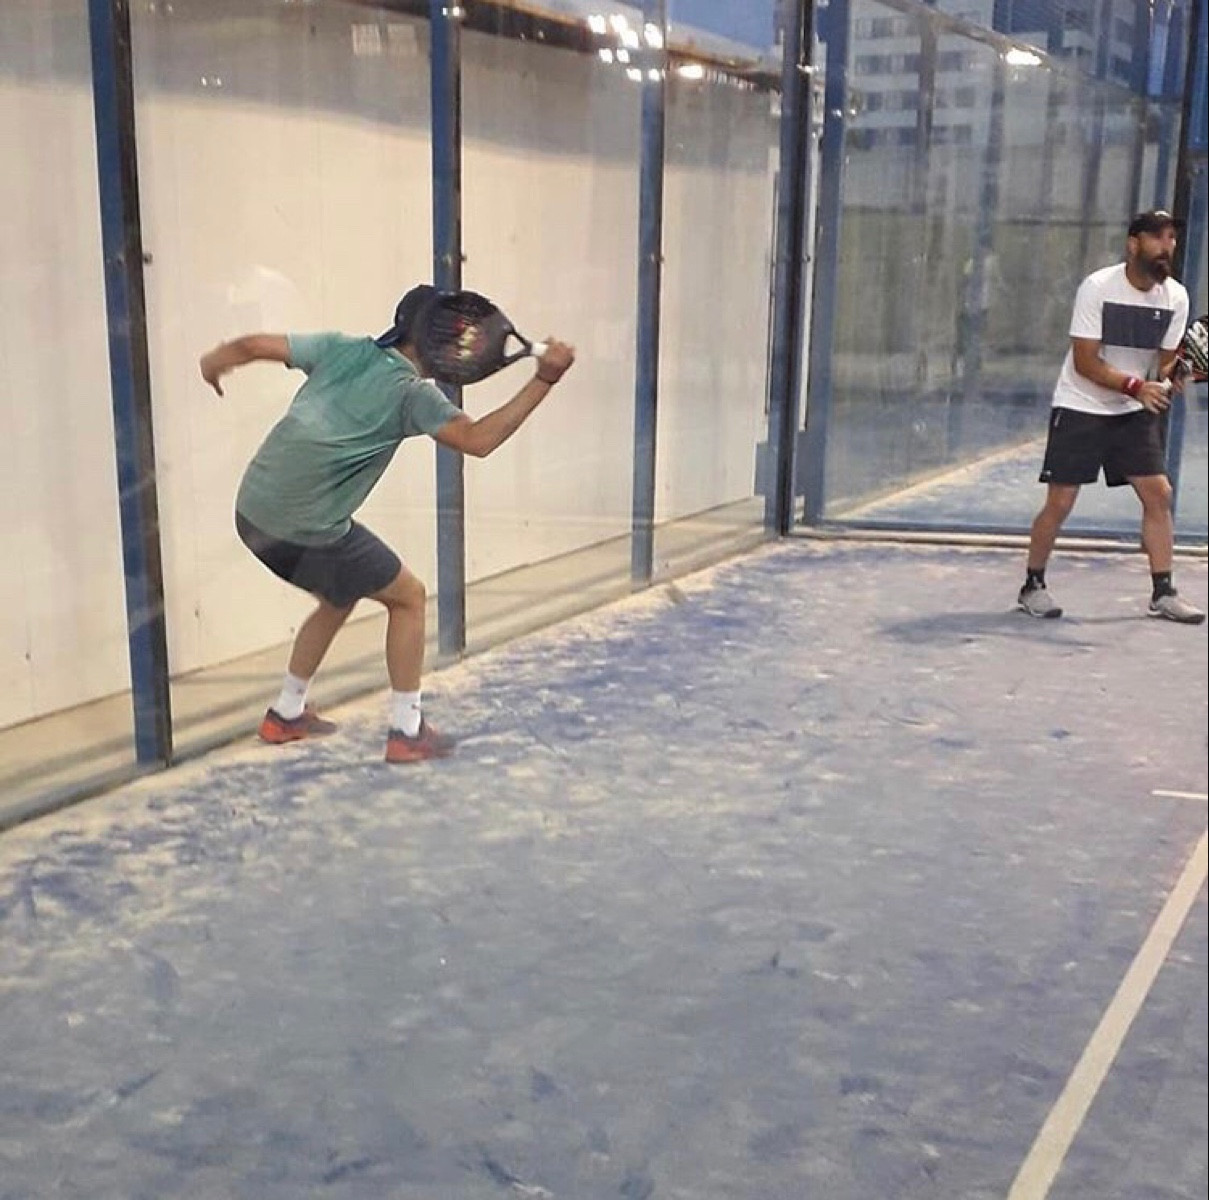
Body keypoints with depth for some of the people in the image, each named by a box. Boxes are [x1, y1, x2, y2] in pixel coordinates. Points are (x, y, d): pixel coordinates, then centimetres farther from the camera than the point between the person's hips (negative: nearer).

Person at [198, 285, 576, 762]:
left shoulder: (341, 348, 7)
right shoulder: (413, 393, -10)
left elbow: (255, 345, 6)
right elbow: (478, 440, -18)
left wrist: (213, 361, 26)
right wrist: (543, 380, -18)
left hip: (254, 512, 8)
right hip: (309, 531, -8)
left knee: (340, 597, 29)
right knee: (408, 597, 9)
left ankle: (286, 714, 36)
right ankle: (406, 731, 11)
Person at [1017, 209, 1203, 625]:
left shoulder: (1176, 297, -2)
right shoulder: (1097, 287, -16)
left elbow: (1165, 361, 4)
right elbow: (1085, 362, -18)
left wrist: (1169, 377, -20)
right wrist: (1135, 386, -29)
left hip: (1136, 412, 5)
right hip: (1080, 408, -5)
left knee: (1159, 493, -4)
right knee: (1060, 502, -5)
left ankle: (1163, 593, 5)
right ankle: (1033, 586, 12)